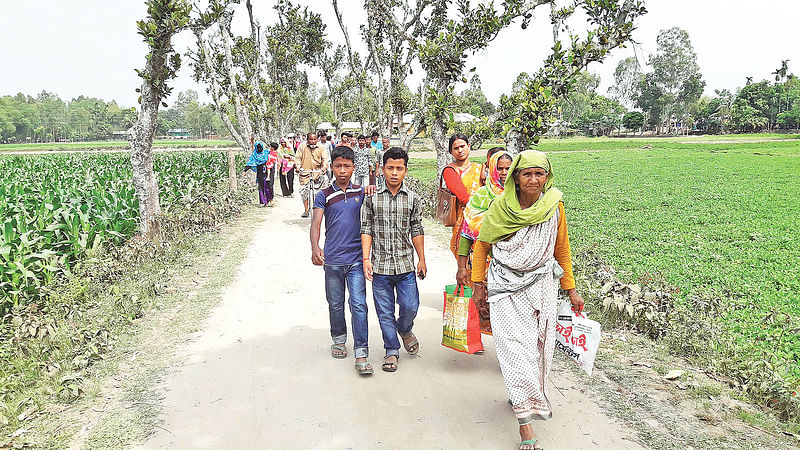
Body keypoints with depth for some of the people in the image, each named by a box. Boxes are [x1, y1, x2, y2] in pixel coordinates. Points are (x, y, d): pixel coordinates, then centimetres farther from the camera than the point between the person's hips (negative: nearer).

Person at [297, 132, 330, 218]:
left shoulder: (320, 148, 3)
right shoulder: (302, 147, 3)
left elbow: (325, 159, -3)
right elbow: (298, 158, 2)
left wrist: (324, 167, -22)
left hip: (317, 171, 0)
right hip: (305, 171, 0)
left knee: (325, 178, -28)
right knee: (304, 191, -1)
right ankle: (306, 210, 18)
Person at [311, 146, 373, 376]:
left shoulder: (361, 192, 6)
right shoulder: (324, 195, 0)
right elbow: (316, 223, -9)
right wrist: (315, 247, -28)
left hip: (357, 258, 0)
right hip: (333, 259, 0)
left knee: (359, 304, -6)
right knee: (335, 303, 14)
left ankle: (361, 354, -2)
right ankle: (339, 340, 36)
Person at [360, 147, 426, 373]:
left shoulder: (413, 199, 3)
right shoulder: (372, 198, 0)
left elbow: (416, 231, 7)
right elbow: (366, 230, 1)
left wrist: (422, 259, 6)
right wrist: (366, 258, -7)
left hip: (405, 265, 1)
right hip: (380, 265, 0)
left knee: (410, 306, 2)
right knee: (385, 311, 6)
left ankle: (405, 329, 35)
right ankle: (392, 350, 23)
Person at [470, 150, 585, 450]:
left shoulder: (554, 206, -3)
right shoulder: (501, 207, -8)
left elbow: (562, 249, 8)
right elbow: (482, 244, 4)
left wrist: (570, 289, 10)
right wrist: (478, 286, 3)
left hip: (541, 285, 2)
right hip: (506, 285, -2)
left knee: (538, 345, 9)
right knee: (516, 346, -8)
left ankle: (522, 394, 36)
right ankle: (525, 419, -1)